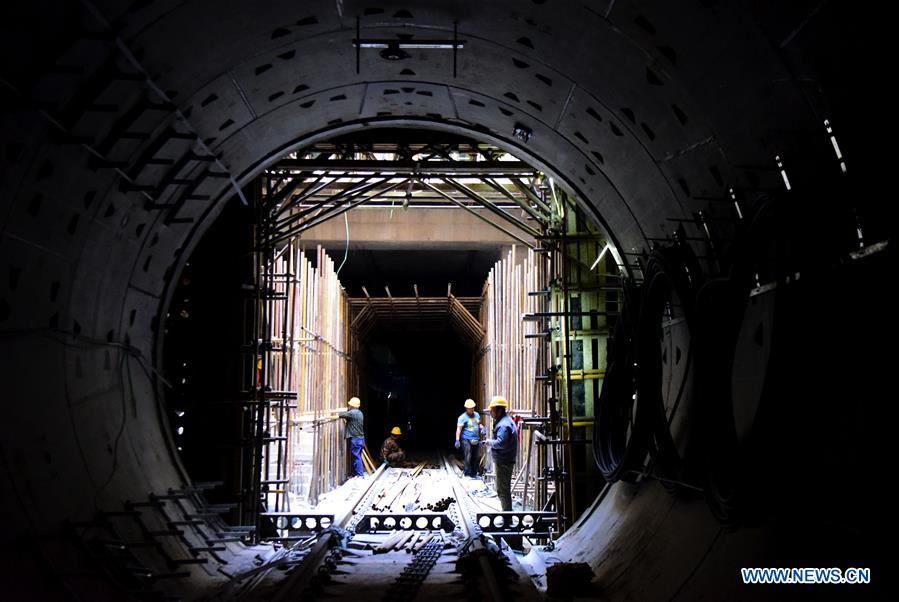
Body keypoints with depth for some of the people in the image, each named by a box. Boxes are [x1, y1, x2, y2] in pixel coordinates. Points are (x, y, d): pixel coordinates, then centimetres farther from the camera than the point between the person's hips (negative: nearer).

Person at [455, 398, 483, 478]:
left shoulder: (477, 415, 12)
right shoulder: (463, 417, -8)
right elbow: (458, 429, -12)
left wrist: (482, 428, 4)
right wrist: (457, 440, -20)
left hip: (476, 440, 6)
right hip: (466, 440, -6)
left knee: (476, 458, 8)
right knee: (468, 457, -10)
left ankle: (474, 473, 18)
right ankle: (467, 473, -2)